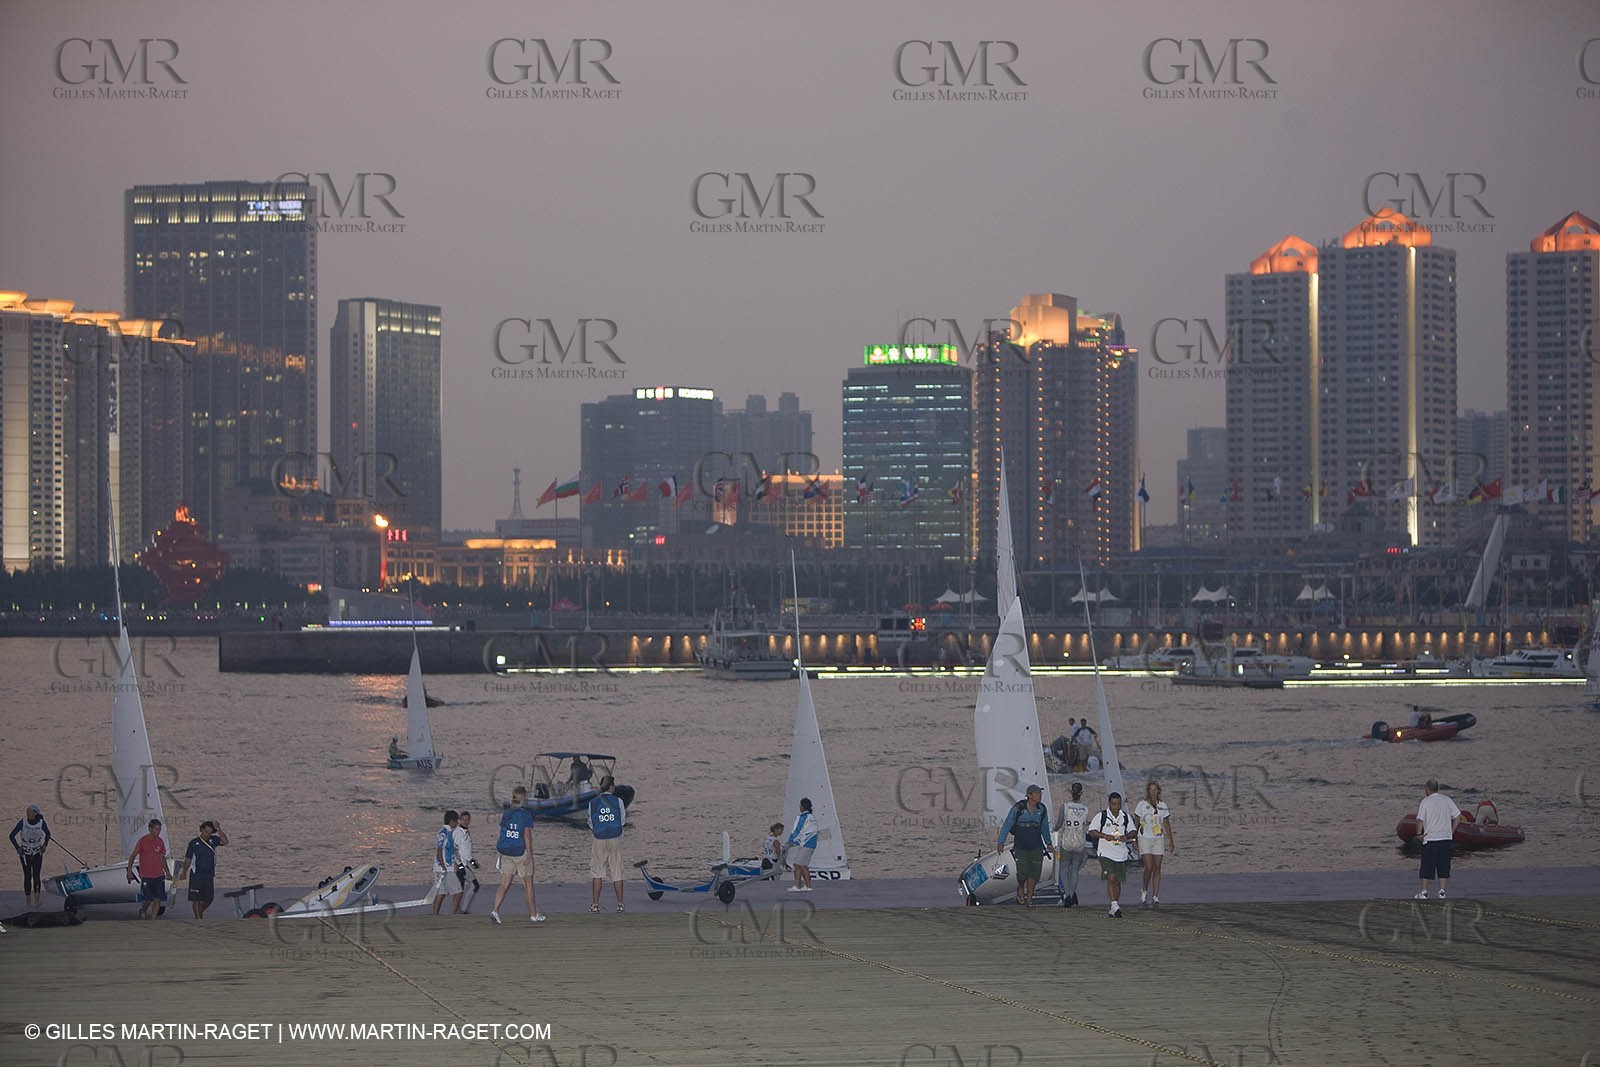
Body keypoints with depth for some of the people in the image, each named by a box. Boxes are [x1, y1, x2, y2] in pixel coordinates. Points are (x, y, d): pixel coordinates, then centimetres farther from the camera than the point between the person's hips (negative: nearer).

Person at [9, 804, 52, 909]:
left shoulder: (41, 823, -8)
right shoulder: (22, 822, -12)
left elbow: (48, 834, 12)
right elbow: (12, 836, -4)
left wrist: (44, 845, 2)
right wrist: (17, 848, -9)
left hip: (37, 853, 0)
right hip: (25, 853, 0)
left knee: (36, 875, -8)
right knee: (27, 876, 1)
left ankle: (37, 900, -10)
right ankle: (28, 901, 7)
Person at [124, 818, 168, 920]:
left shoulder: (160, 842, 7)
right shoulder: (142, 841, -6)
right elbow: (133, 856, -2)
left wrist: (167, 873, 15)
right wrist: (129, 871, -8)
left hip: (159, 875, 4)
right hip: (146, 876, -4)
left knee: (158, 899, -2)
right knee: (148, 899, 0)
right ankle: (142, 911, 31)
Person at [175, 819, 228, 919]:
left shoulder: (213, 840, 5)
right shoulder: (194, 842, -2)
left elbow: (225, 841, -12)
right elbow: (188, 859, 4)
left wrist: (218, 829, -18)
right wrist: (184, 873, 2)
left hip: (209, 875, 3)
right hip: (196, 875, -3)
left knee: (209, 898, 7)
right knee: (196, 898, -3)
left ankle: (200, 911, 33)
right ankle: (198, 918, 3)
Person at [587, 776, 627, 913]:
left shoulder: (593, 803, -4)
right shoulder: (618, 801, -6)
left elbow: (591, 825, 3)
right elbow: (623, 822, 3)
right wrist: (626, 811, 24)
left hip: (599, 840, 0)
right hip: (615, 839, 0)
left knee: (596, 872, 8)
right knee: (617, 872, 8)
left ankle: (595, 904, 5)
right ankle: (620, 904, 10)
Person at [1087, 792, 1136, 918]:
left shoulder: (1126, 817, 8)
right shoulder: (1101, 816, -3)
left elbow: (1132, 831, 15)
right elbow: (1091, 831, -5)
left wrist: (1127, 836, -8)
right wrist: (1105, 836, -20)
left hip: (1121, 854, 4)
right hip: (1106, 853, -4)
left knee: (1118, 881, 9)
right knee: (1111, 878, -18)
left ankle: (1115, 909, 19)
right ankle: (1114, 905, -22)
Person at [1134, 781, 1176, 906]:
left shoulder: (1162, 805, 6)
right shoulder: (1142, 804, -3)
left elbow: (1167, 824, 11)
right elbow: (1136, 822, 1)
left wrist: (1171, 841, 8)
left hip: (1159, 839, 3)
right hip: (1145, 839, -3)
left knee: (1157, 868, 0)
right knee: (1149, 867, -13)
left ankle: (1155, 897, 4)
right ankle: (1144, 890, 12)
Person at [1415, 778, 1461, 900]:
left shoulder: (1425, 801, -7)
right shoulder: (1446, 800, 5)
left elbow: (1420, 819, -15)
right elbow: (1458, 816, 5)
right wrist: (1452, 831, 11)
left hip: (1430, 838, -3)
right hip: (1445, 837, 3)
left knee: (1427, 866, 3)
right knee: (1443, 866, 9)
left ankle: (1424, 892, 5)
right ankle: (1442, 891, 8)